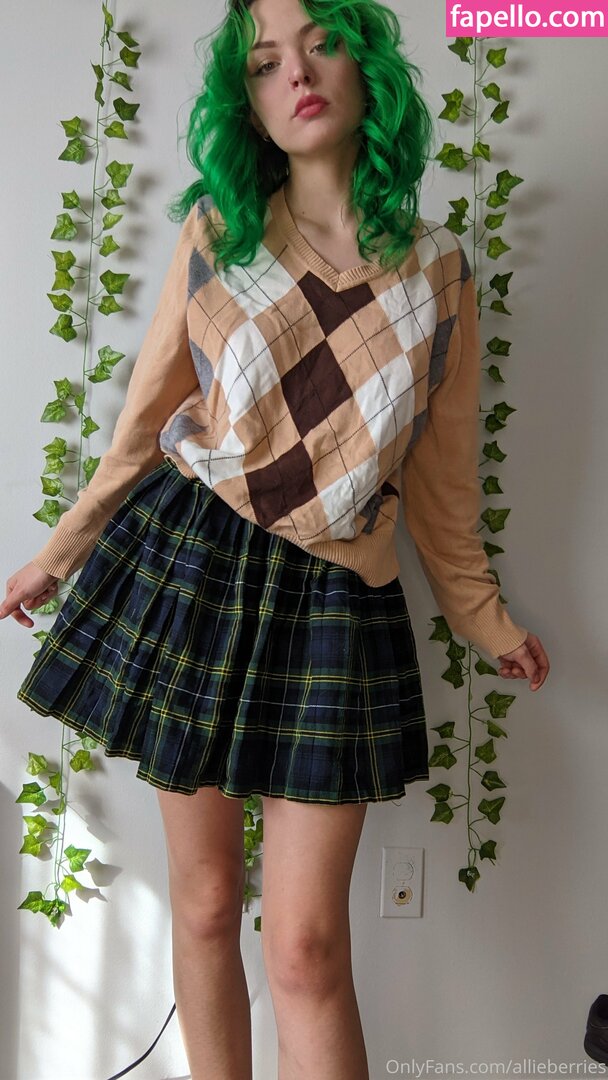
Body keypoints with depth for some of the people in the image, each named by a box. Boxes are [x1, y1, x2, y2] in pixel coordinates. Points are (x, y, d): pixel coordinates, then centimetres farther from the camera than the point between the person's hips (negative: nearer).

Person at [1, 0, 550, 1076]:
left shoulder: (437, 271, 4)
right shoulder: (215, 231, 4)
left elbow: (442, 474, 11)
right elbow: (145, 421, 11)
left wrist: (484, 618, 17)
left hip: (332, 598, -1)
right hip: (190, 562, 1)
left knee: (307, 946, -3)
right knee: (204, 902, 11)